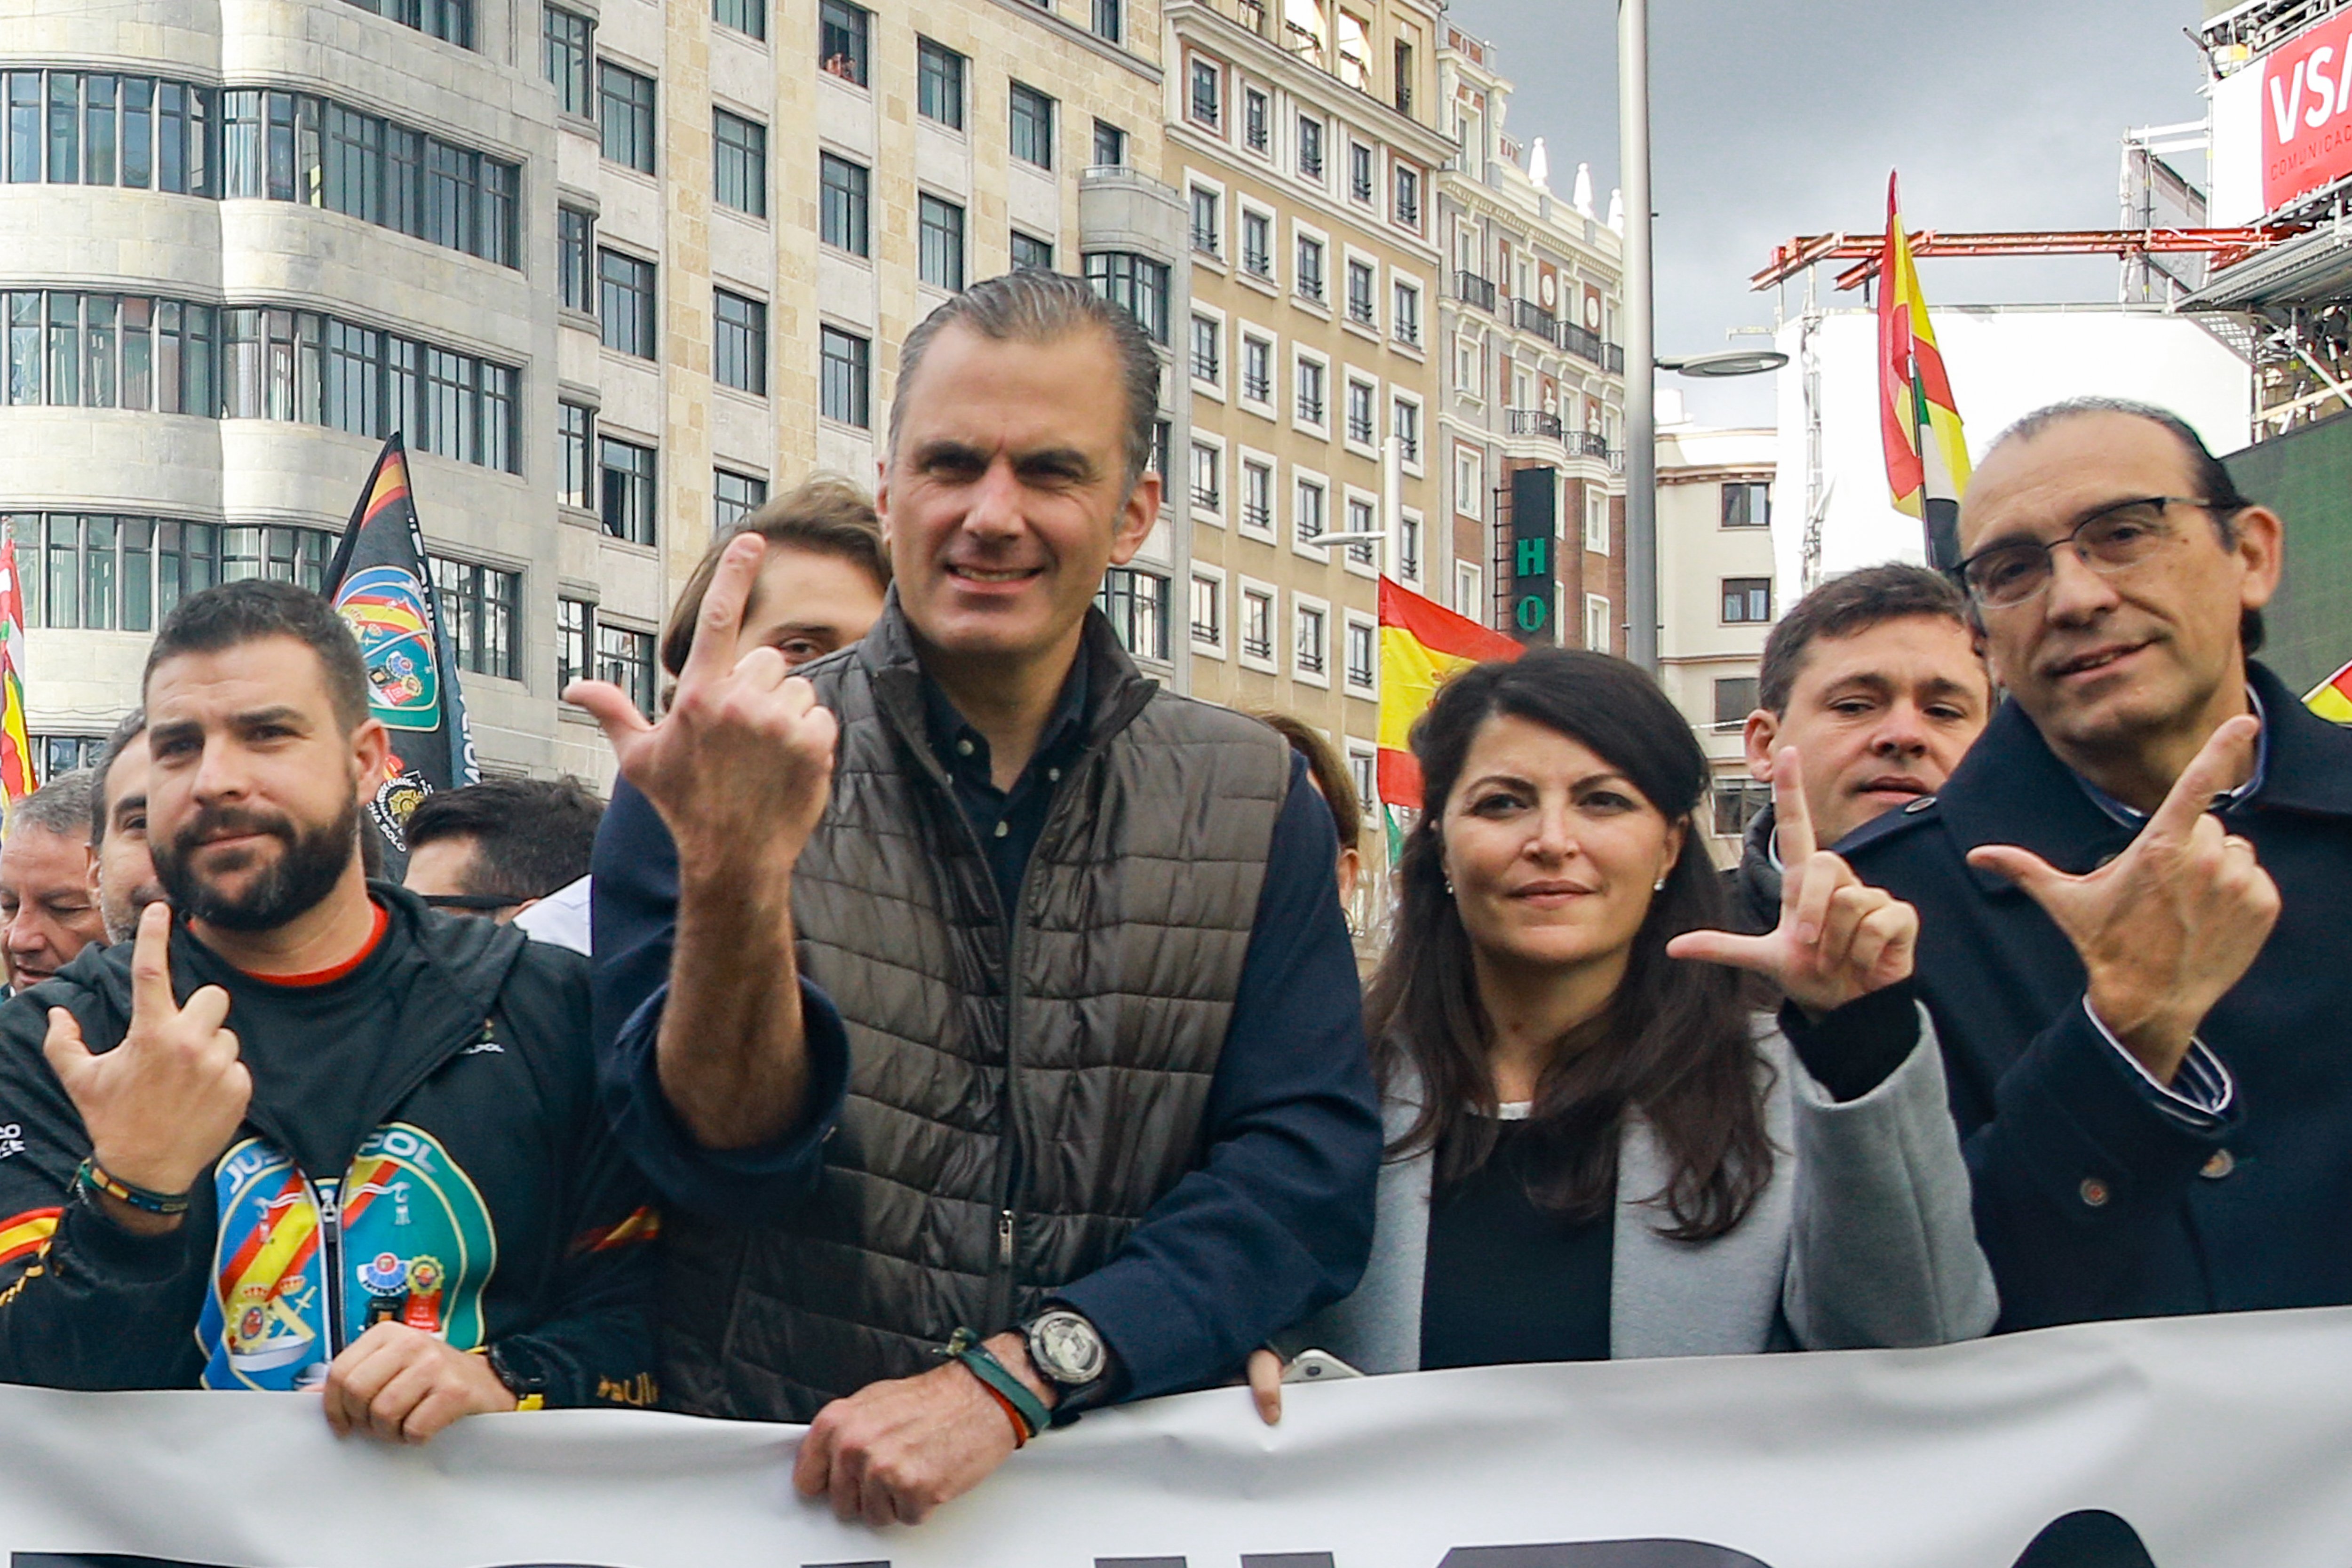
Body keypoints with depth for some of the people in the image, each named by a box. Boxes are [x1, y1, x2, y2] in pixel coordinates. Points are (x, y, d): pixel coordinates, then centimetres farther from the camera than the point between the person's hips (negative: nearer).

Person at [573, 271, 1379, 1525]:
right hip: (765, 1481, -2)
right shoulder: (715, 772, 0)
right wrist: (734, 871, -25)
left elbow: (1308, 1165, -3)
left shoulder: (1250, 803, 5)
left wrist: (1007, 1381, -15)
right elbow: (721, 1156, -8)